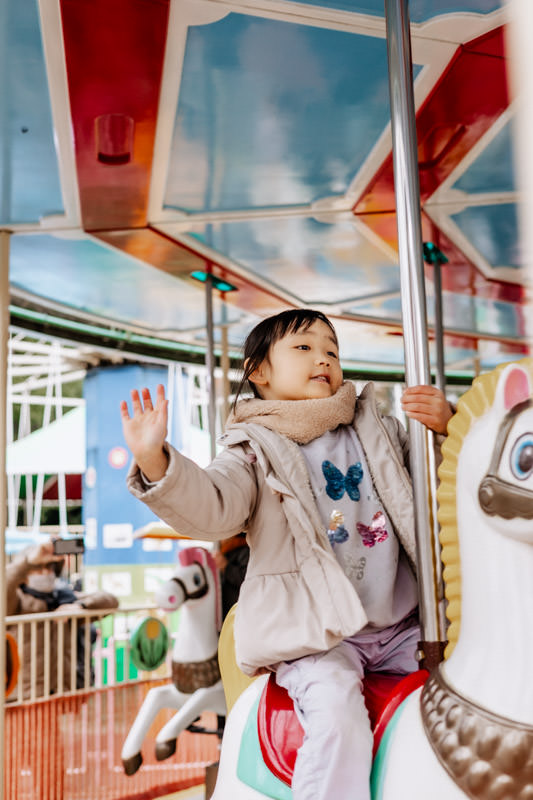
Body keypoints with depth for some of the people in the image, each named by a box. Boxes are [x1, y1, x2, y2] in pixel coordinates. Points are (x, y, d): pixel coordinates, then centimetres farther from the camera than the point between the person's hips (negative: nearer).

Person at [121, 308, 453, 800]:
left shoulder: (379, 433, 12)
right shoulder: (256, 452, -1)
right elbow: (210, 507, -17)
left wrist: (446, 426, -6)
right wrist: (155, 461, -34)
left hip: (401, 628, 5)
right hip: (318, 633, -4)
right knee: (338, 717, -27)